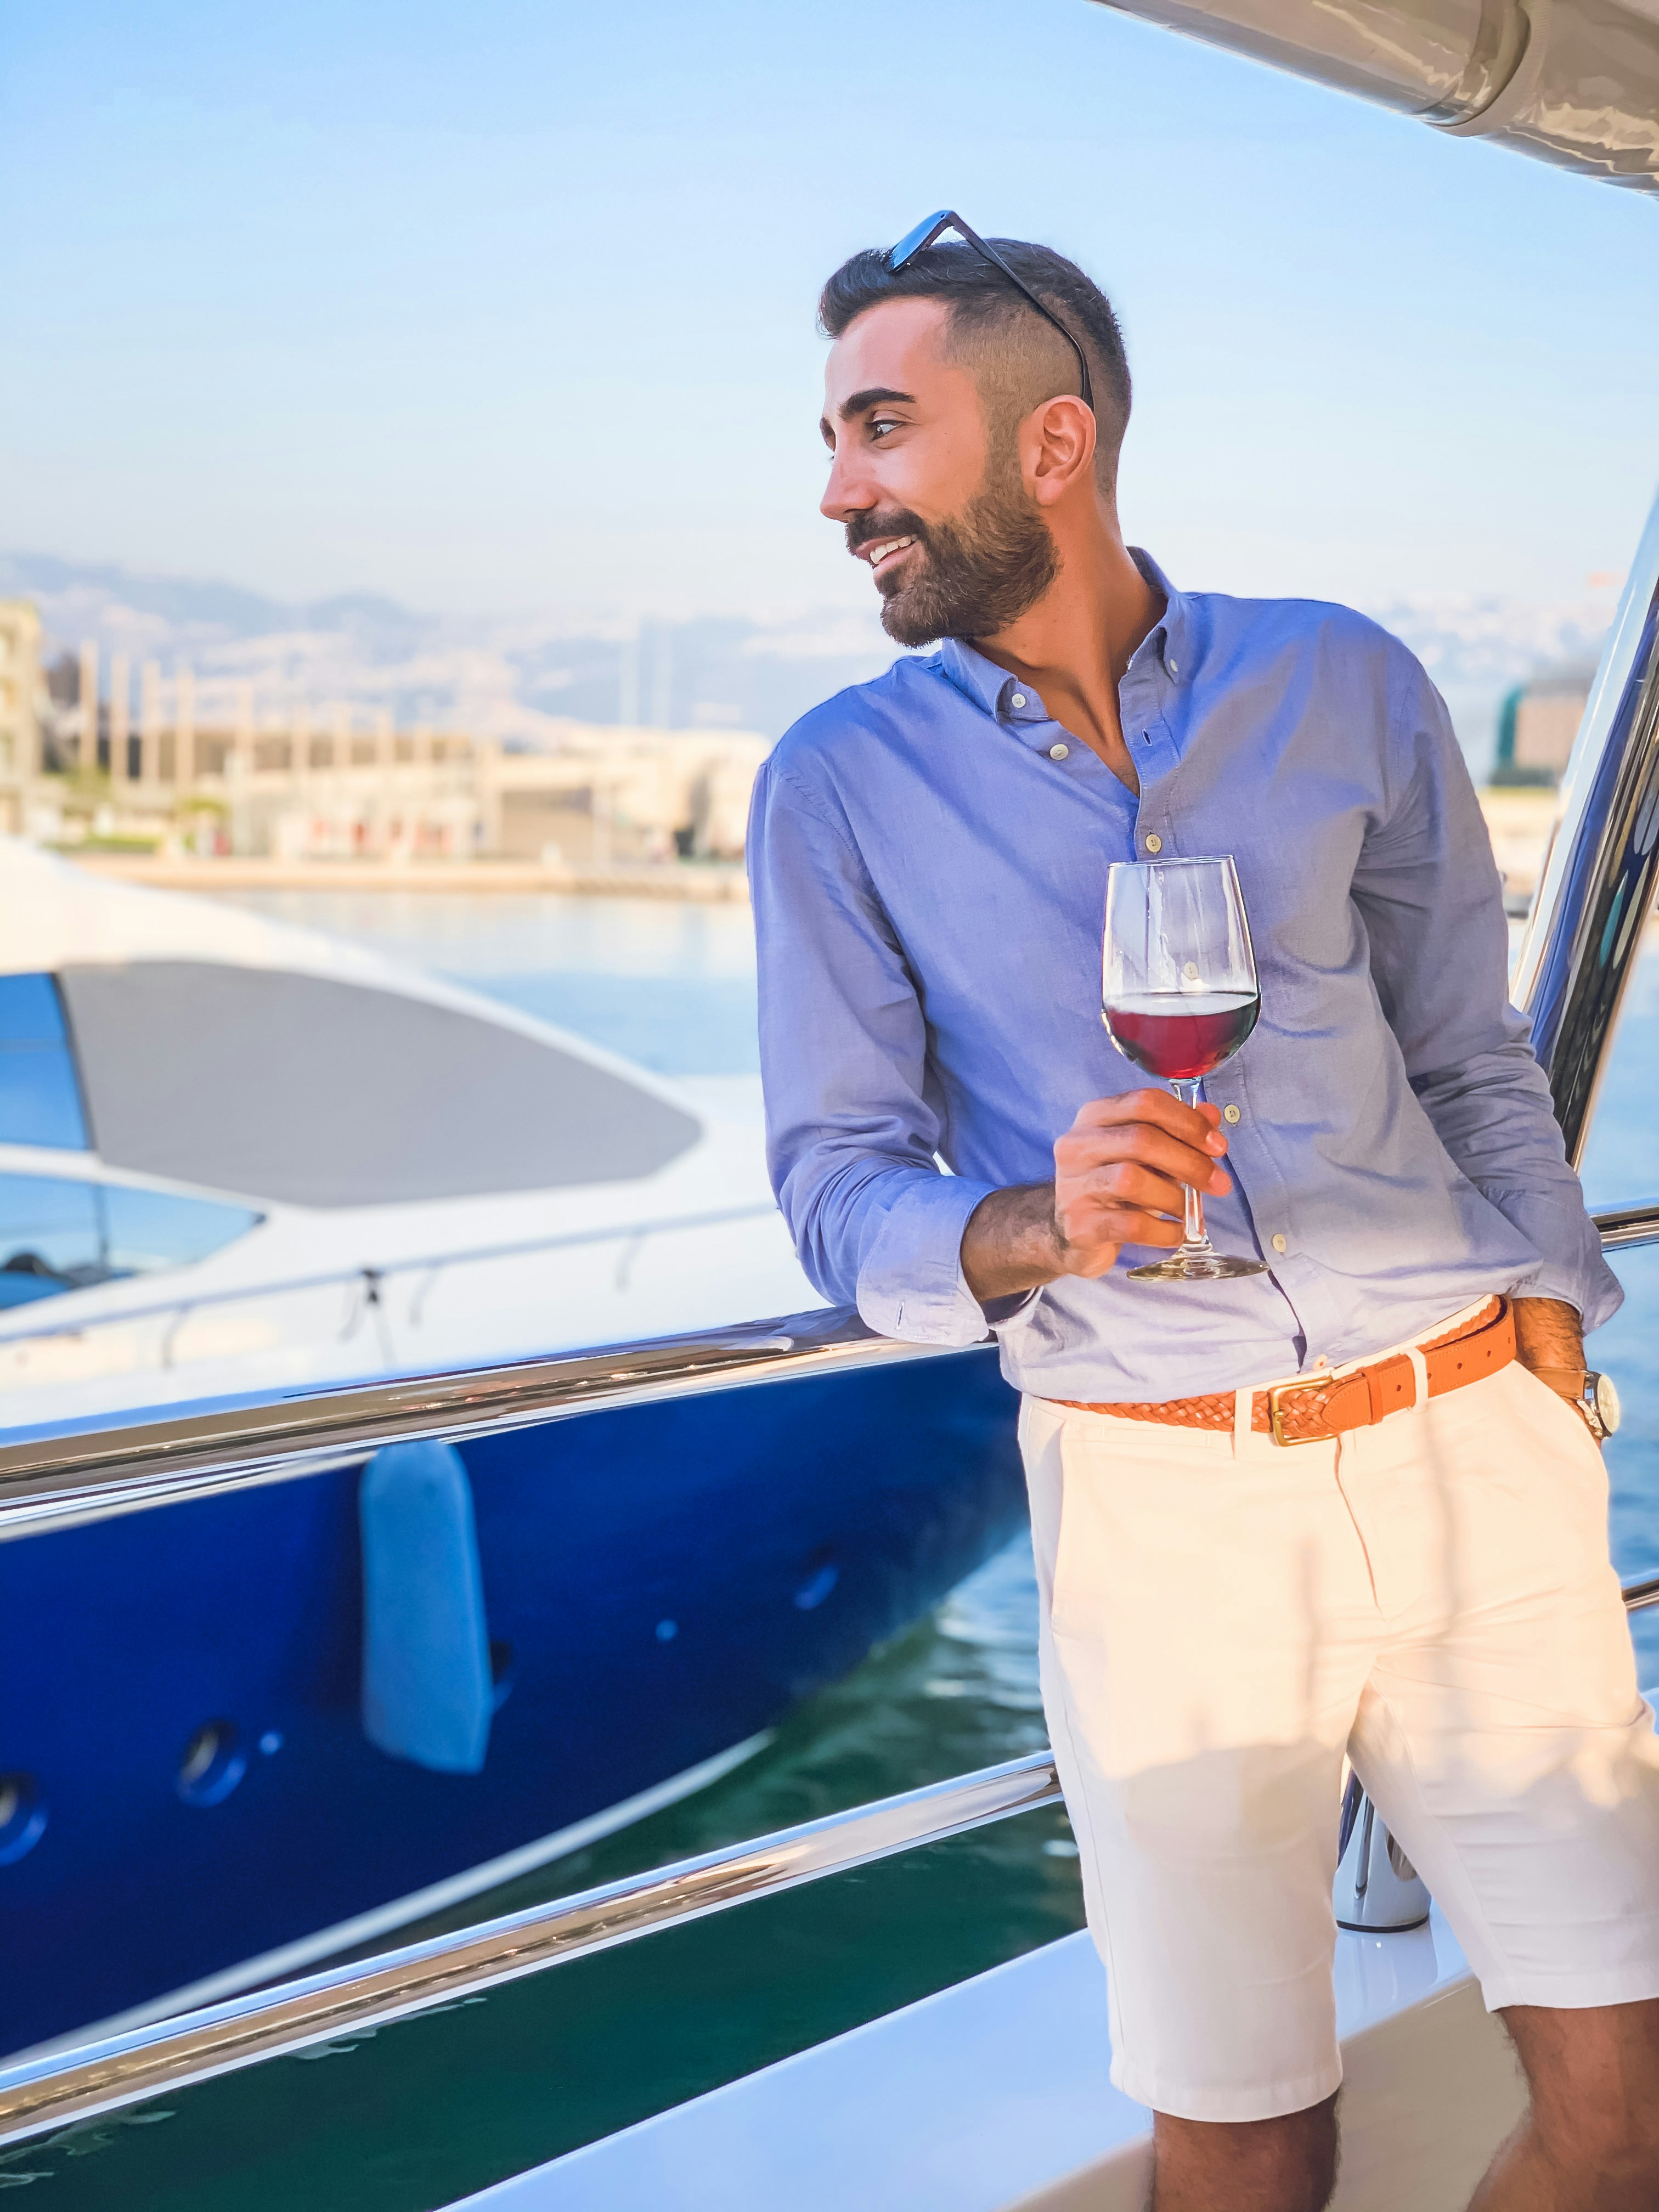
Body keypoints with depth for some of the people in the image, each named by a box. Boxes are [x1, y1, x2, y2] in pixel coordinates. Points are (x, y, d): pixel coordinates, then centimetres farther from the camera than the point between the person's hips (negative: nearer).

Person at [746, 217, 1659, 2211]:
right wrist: (1041, 1228, -21)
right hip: (1160, 1499, -1)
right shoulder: (841, 787, 3)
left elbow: (1473, 1060, 12)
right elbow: (839, 1189, 0)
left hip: (1468, 1445, 1)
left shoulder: (1343, 687, 6)